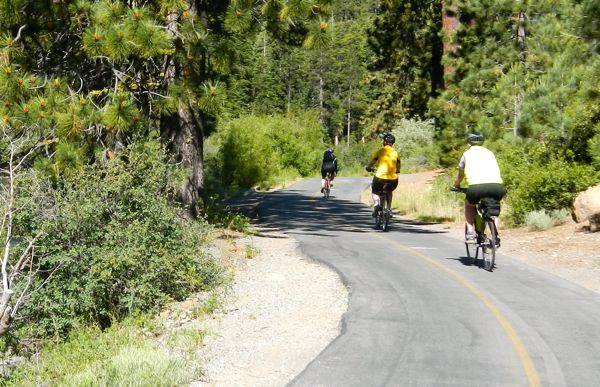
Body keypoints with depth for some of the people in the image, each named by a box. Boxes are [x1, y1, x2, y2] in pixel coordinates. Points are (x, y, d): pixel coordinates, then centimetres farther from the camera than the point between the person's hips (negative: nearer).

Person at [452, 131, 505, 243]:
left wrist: (456, 186, 56)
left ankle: (470, 233, 15)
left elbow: (460, 175, 35)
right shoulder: (489, 152, 29)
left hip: (476, 187, -2)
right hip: (497, 186, 2)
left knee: (469, 204, 30)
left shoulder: (467, 154, 22)